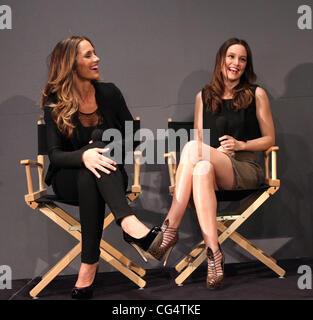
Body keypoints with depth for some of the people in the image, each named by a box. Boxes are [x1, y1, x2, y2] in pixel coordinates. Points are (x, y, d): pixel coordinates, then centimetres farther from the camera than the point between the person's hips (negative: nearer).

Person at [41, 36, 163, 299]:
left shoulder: (109, 93, 5)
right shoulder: (54, 105, -2)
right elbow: (55, 154, -12)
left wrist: (112, 150, -14)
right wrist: (84, 156, -34)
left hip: (109, 176, 1)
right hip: (68, 180, -1)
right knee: (89, 172, -36)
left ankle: (90, 263, -45)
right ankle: (131, 225, -56)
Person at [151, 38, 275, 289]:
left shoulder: (256, 94, 10)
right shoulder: (204, 97, 18)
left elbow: (269, 139, 11)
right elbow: (201, 141, 16)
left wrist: (240, 145, -7)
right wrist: (216, 152, -7)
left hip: (245, 169, -2)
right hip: (214, 166, 3)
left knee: (191, 149, -32)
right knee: (202, 170, -38)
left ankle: (171, 228, -31)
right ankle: (214, 254, -42)